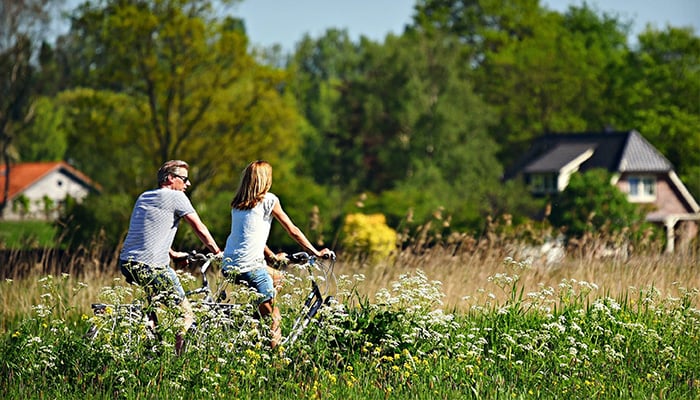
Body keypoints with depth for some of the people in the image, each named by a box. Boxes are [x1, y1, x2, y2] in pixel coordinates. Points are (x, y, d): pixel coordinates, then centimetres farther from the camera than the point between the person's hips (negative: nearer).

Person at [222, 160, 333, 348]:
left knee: (275, 278, 31)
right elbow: (293, 230, 4)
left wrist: (273, 257, 36)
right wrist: (316, 253, 13)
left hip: (228, 267, 7)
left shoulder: (237, 203, 17)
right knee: (273, 322, -1)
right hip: (250, 268, -7)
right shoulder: (268, 199, -1)